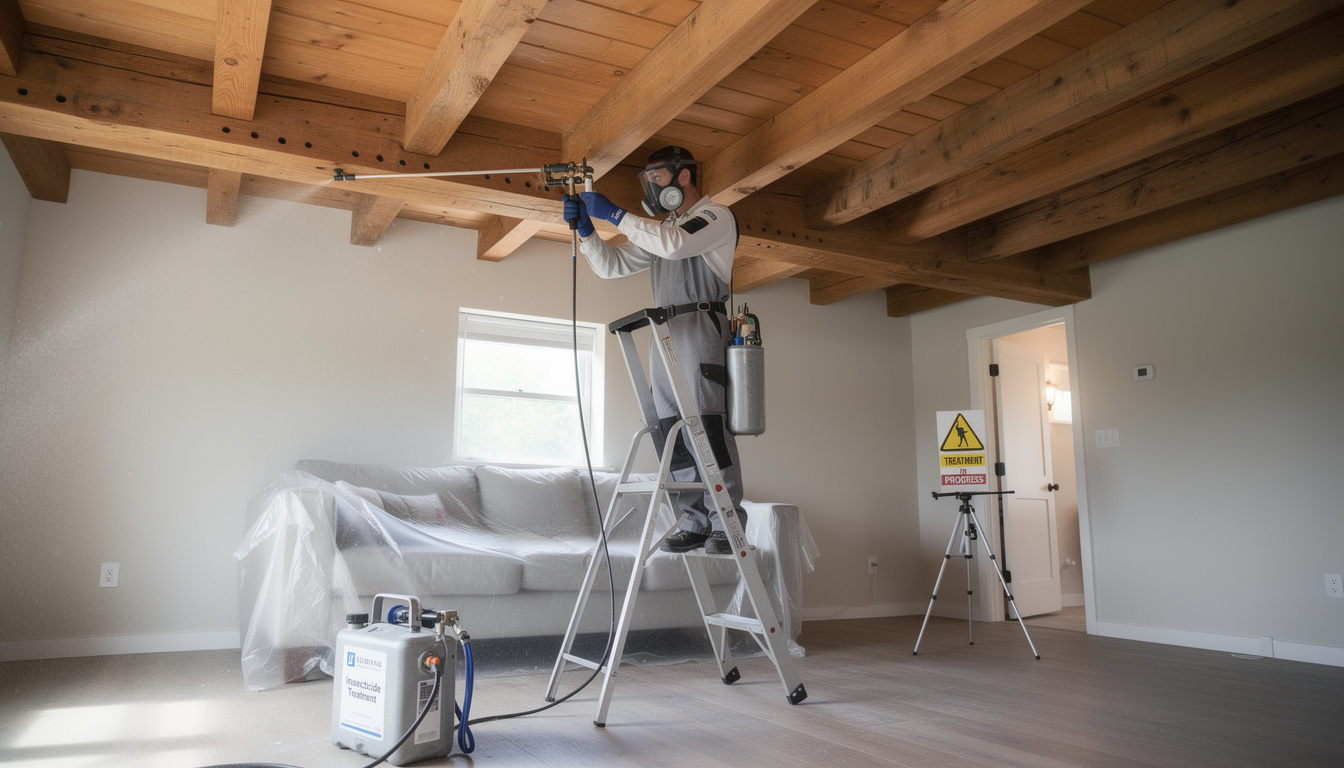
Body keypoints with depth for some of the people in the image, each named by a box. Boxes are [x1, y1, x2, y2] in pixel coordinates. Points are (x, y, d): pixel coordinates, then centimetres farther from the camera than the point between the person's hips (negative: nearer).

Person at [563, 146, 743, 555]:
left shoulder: (716, 215, 4)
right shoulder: (660, 228, 27)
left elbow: (675, 244, -16)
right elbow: (611, 265, 22)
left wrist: (615, 213, -12)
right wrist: (585, 227, 6)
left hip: (700, 326, -7)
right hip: (663, 333, 7)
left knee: (707, 425, -13)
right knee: (673, 430, 1)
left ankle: (727, 525, -8)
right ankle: (696, 522, 6)